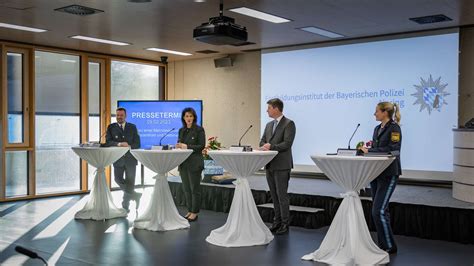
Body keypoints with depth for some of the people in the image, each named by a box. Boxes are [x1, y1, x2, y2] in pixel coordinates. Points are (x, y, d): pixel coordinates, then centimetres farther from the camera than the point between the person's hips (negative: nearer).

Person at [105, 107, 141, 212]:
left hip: (130, 158, 0)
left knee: (130, 182, 3)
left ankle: (125, 206, 16)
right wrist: (119, 144, -24)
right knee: (118, 179, -2)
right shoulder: (111, 127, 5)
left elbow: (137, 144, 1)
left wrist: (128, 146, -17)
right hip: (118, 158, 0)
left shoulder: (132, 127, 7)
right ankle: (134, 195, 19)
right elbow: (108, 142, -7)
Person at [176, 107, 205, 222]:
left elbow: (201, 146, -11)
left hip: (194, 163, -6)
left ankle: (195, 212, 7)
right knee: (186, 188, 11)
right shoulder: (181, 130, 13)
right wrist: (178, 146, -5)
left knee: (195, 188, -1)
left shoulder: (199, 130, -6)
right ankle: (189, 210, 21)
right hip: (183, 163, 6)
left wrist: (187, 146, -20)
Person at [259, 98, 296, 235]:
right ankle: (277, 221, 21)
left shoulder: (289, 124, -8)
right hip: (269, 165, 7)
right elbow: (263, 141, 14)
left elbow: (287, 143, -17)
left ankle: (285, 224, 5)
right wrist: (265, 146, -8)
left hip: (281, 166, -7)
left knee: (282, 195, -4)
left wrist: (271, 146, -20)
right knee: (274, 195, 12)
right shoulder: (269, 125, 16)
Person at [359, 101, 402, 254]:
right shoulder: (377, 129, 14)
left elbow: (392, 150, -20)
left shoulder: (394, 128, -10)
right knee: (380, 210, 12)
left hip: (388, 174, -8)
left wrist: (369, 151, -19)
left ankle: (389, 246, 2)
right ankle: (383, 244, 21)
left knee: (378, 211, -11)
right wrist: (366, 148, -1)